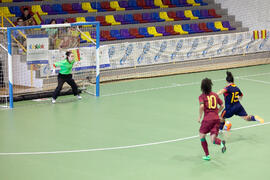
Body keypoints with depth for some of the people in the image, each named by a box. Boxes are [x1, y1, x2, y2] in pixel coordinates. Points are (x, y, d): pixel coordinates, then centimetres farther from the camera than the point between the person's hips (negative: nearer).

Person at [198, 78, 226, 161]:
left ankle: (207, 155, 17)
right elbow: (222, 106, 13)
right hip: (216, 119, 4)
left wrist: (199, 117, -7)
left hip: (207, 119, -4)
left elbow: (202, 106, -17)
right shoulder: (215, 95, 13)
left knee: (202, 136, 18)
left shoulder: (202, 96, -1)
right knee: (213, 140, 4)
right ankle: (221, 143, -30)